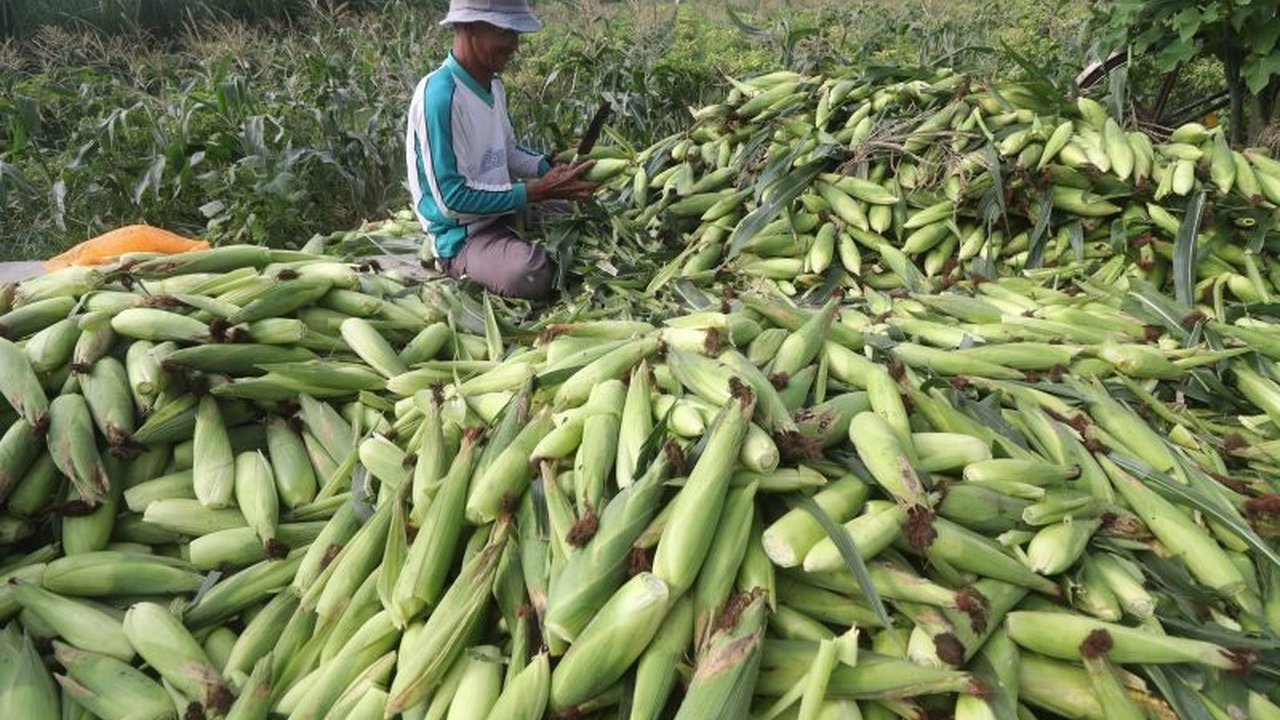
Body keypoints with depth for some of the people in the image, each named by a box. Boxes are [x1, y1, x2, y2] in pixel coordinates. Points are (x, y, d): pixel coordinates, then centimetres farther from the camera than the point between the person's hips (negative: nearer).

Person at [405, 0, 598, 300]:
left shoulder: (494, 84, 4)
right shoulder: (439, 94, -23)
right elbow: (452, 199, -25)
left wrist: (553, 170, -3)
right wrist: (538, 191, -23)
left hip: (504, 213, 8)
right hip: (462, 236, -8)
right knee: (532, 273, -33)